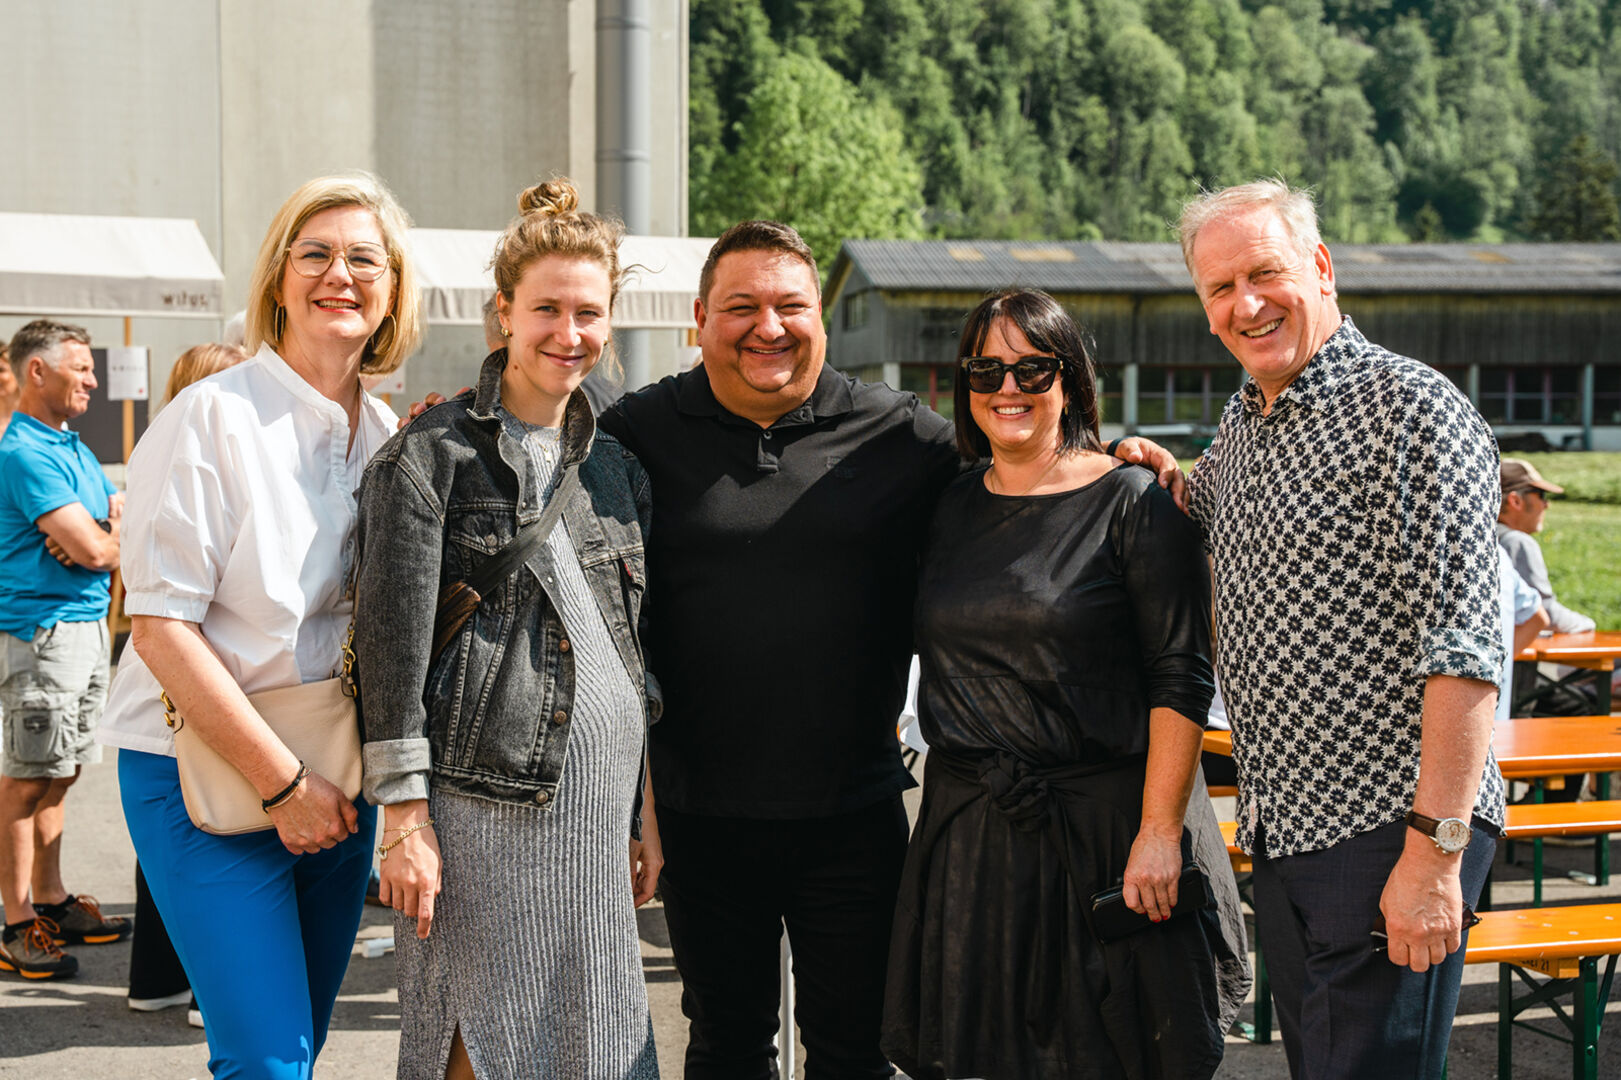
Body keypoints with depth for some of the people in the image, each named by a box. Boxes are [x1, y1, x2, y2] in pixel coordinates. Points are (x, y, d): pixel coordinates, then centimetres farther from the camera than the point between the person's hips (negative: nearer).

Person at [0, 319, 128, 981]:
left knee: (56, 775, 14)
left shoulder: (72, 448, 17)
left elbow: (120, 515, 15)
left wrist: (103, 530, -7)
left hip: (88, 624, 9)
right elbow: (95, 551, -21)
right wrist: (117, 539, 2)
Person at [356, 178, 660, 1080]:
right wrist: (404, 815, -12)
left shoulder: (619, 465, 14)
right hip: (478, 794, -5)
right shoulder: (433, 452, -4)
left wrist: (648, 808, 14)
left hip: (599, 800, 5)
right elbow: (393, 639, -8)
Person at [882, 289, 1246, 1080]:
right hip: (970, 829, 5)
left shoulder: (1130, 504, -6)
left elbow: (1181, 681, -10)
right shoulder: (950, 509, 9)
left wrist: (1159, 829, -17)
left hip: (1105, 821, -4)